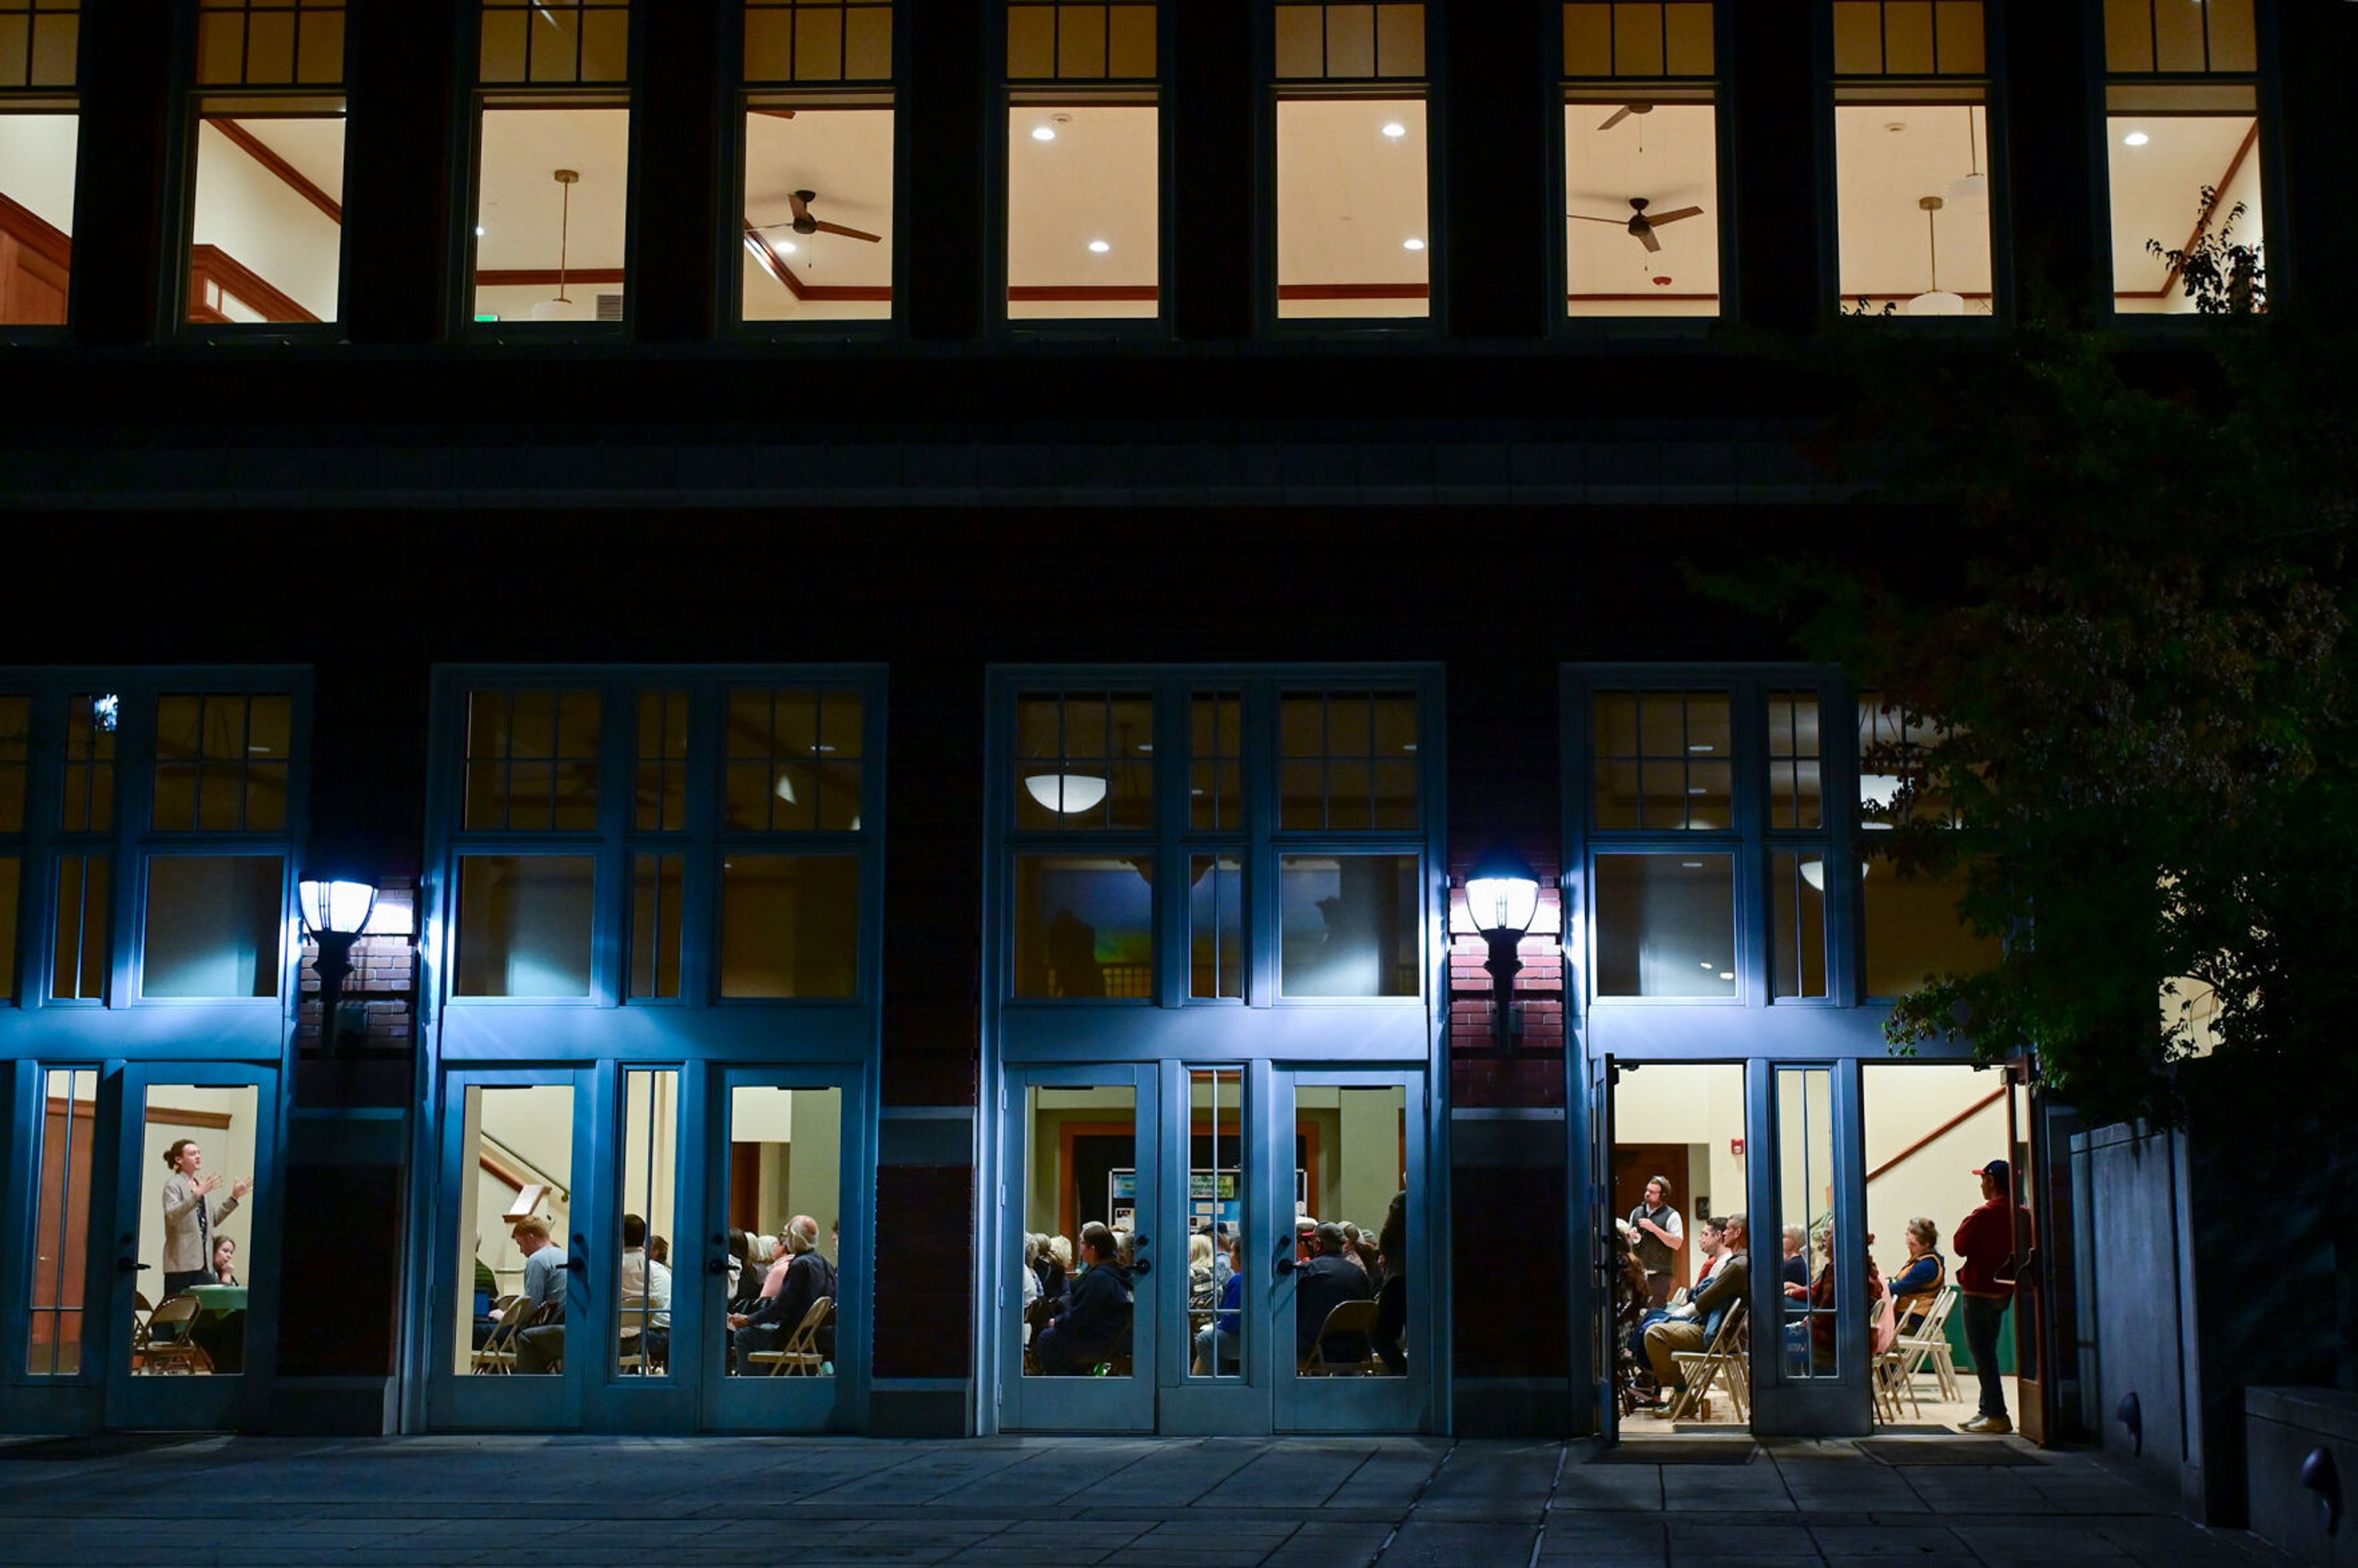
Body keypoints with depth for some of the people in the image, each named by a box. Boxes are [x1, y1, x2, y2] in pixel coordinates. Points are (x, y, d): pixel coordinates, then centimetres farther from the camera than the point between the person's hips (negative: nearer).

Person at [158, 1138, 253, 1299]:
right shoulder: (173, 1184, -3)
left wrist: (234, 1198, 13)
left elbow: (214, 1220, 21)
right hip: (182, 1262, -7)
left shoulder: (202, 1184, 19)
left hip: (202, 1262, 7)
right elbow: (172, 1216, -19)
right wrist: (196, 1195, -30)